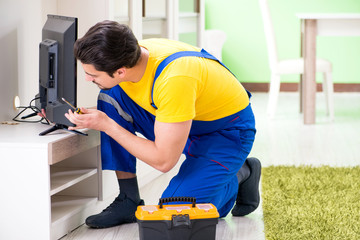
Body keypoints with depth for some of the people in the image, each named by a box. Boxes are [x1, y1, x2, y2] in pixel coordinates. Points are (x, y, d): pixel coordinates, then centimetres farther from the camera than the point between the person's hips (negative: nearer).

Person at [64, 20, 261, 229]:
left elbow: (164, 161, -31)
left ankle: (241, 174, 6)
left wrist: (107, 125, -29)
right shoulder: (129, 56, -16)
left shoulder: (174, 80, -39)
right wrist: (92, 117, -13)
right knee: (111, 97, -14)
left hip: (228, 131, -7)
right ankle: (129, 201, -6)